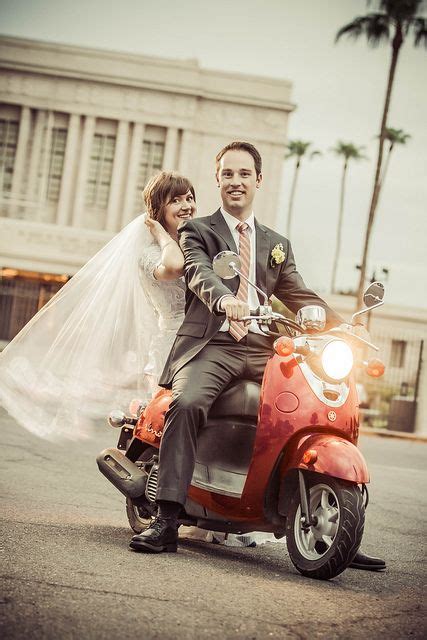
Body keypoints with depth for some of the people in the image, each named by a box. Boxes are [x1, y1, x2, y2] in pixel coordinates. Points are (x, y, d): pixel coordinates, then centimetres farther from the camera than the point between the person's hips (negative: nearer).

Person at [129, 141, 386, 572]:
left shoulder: (277, 245, 27)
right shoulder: (196, 231, 14)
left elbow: (299, 296, 16)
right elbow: (200, 274, -8)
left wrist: (342, 325, -5)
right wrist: (224, 300, -33)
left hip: (263, 349, 3)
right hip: (211, 345, -3)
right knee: (187, 404, -32)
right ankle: (166, 522, -30)